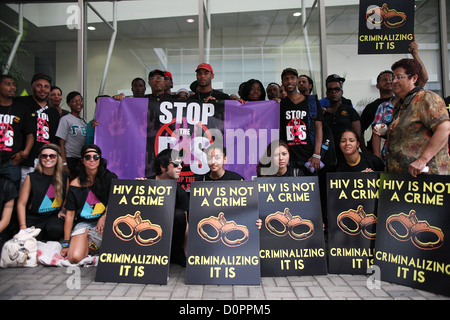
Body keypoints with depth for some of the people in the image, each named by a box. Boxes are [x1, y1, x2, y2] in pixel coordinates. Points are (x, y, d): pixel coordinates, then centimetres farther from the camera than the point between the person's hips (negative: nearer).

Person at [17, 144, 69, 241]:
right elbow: (21, 204, -1)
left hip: (54, 216, 1)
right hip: (33, 218, 0)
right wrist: (23, 228, -10)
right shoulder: (31, 177, -1)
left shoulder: (64, 176, 5)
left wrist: (63, 210, -1)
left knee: (56, 229, -32)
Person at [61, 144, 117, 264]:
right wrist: (66, 243, -2)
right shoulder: (75, 185, 2)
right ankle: (90, 246, 9)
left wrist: (104, 217, -19)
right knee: (74, 257, -24)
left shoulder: (110, 178, 1)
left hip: (106, 222, 1)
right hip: (83, 224, 0)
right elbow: (70, 214, 2)